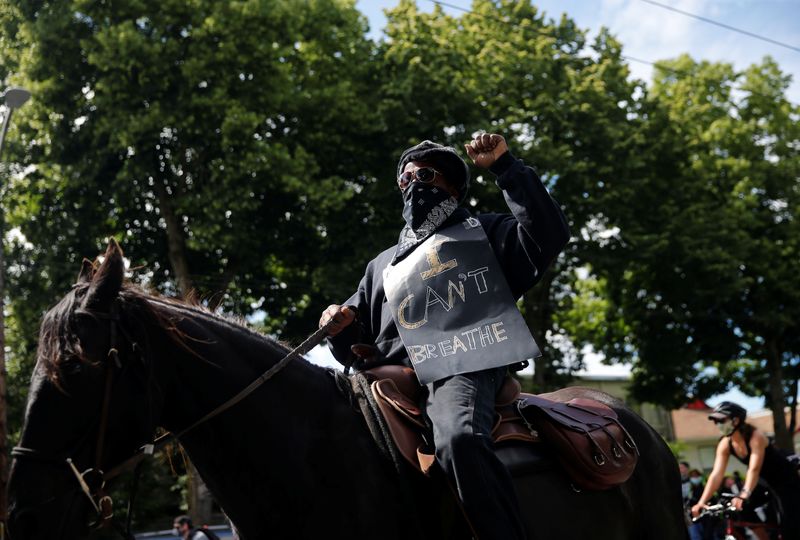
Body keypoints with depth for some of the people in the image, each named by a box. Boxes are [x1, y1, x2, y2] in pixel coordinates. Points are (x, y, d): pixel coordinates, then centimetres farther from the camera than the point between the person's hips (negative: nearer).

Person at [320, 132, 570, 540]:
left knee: (459, 439, -37)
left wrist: (505, 167, -3)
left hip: (462, 371, -6)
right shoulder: (383, 264, 32)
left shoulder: (485, 234, 19)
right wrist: (342, 326, 7)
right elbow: (352, 350, 31)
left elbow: (548, 235, -2)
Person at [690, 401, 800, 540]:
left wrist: (743, 496, -55)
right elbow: (716, 474, -17)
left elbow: (754, 469, -40)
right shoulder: (724, 444, -11)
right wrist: (701, 502, -29)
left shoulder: (755, 436, -28)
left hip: (786, 481, -6)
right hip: (766, 482, 6)